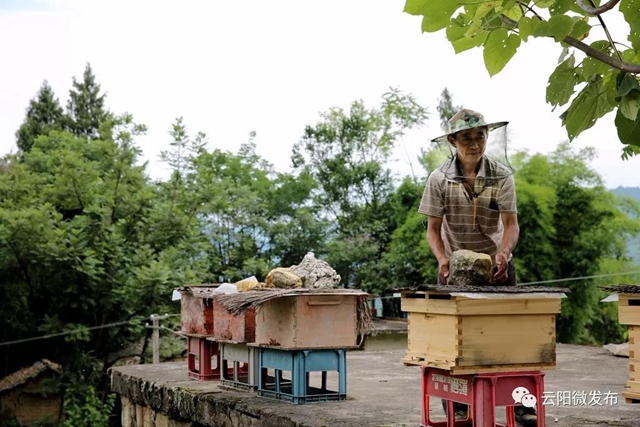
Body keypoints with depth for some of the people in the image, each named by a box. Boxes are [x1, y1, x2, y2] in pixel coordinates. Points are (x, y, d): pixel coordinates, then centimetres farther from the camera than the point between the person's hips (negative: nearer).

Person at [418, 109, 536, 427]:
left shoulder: (501, 175, -8)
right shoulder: (440, 179, -9)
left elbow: (511, 223, -13)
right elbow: (433, 228, -7)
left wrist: (503, 252, -32)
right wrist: (442, 259, -24)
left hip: (496, 264, 0)